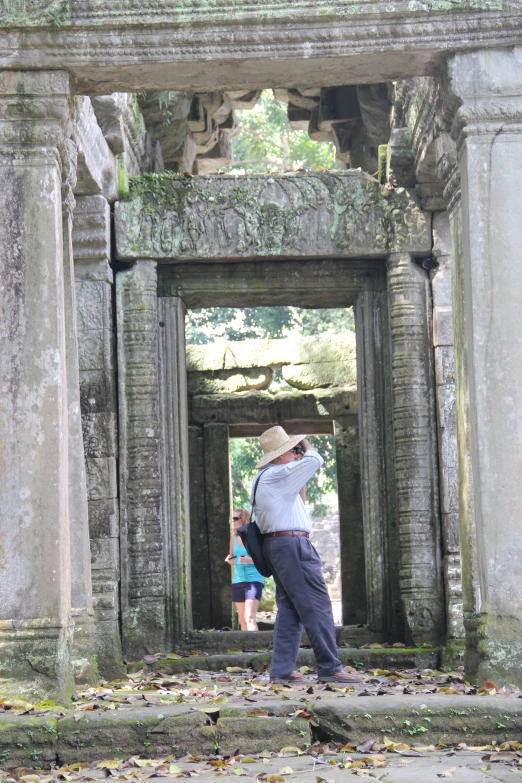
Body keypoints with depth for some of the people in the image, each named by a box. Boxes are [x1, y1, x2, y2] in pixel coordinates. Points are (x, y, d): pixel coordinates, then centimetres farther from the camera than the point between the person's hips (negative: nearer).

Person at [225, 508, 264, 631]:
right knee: (242, 620, 8)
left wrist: (250, 560, -22)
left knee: (250, 618, -18)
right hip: (237, 581, 6)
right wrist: (229, 560, -2)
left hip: (253, 580, -6)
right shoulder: (234, 538, 12)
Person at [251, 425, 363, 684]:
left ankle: (281, 670, 7)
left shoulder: (264, 479, 20)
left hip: (277, 544, 11)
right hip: (291, 544, -11)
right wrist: (306, 445, 6)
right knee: (317, 606, -9)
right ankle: (330, 668, -9)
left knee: (289, 608, 10)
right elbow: (315, 460, -15)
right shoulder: (277, 475, -11)